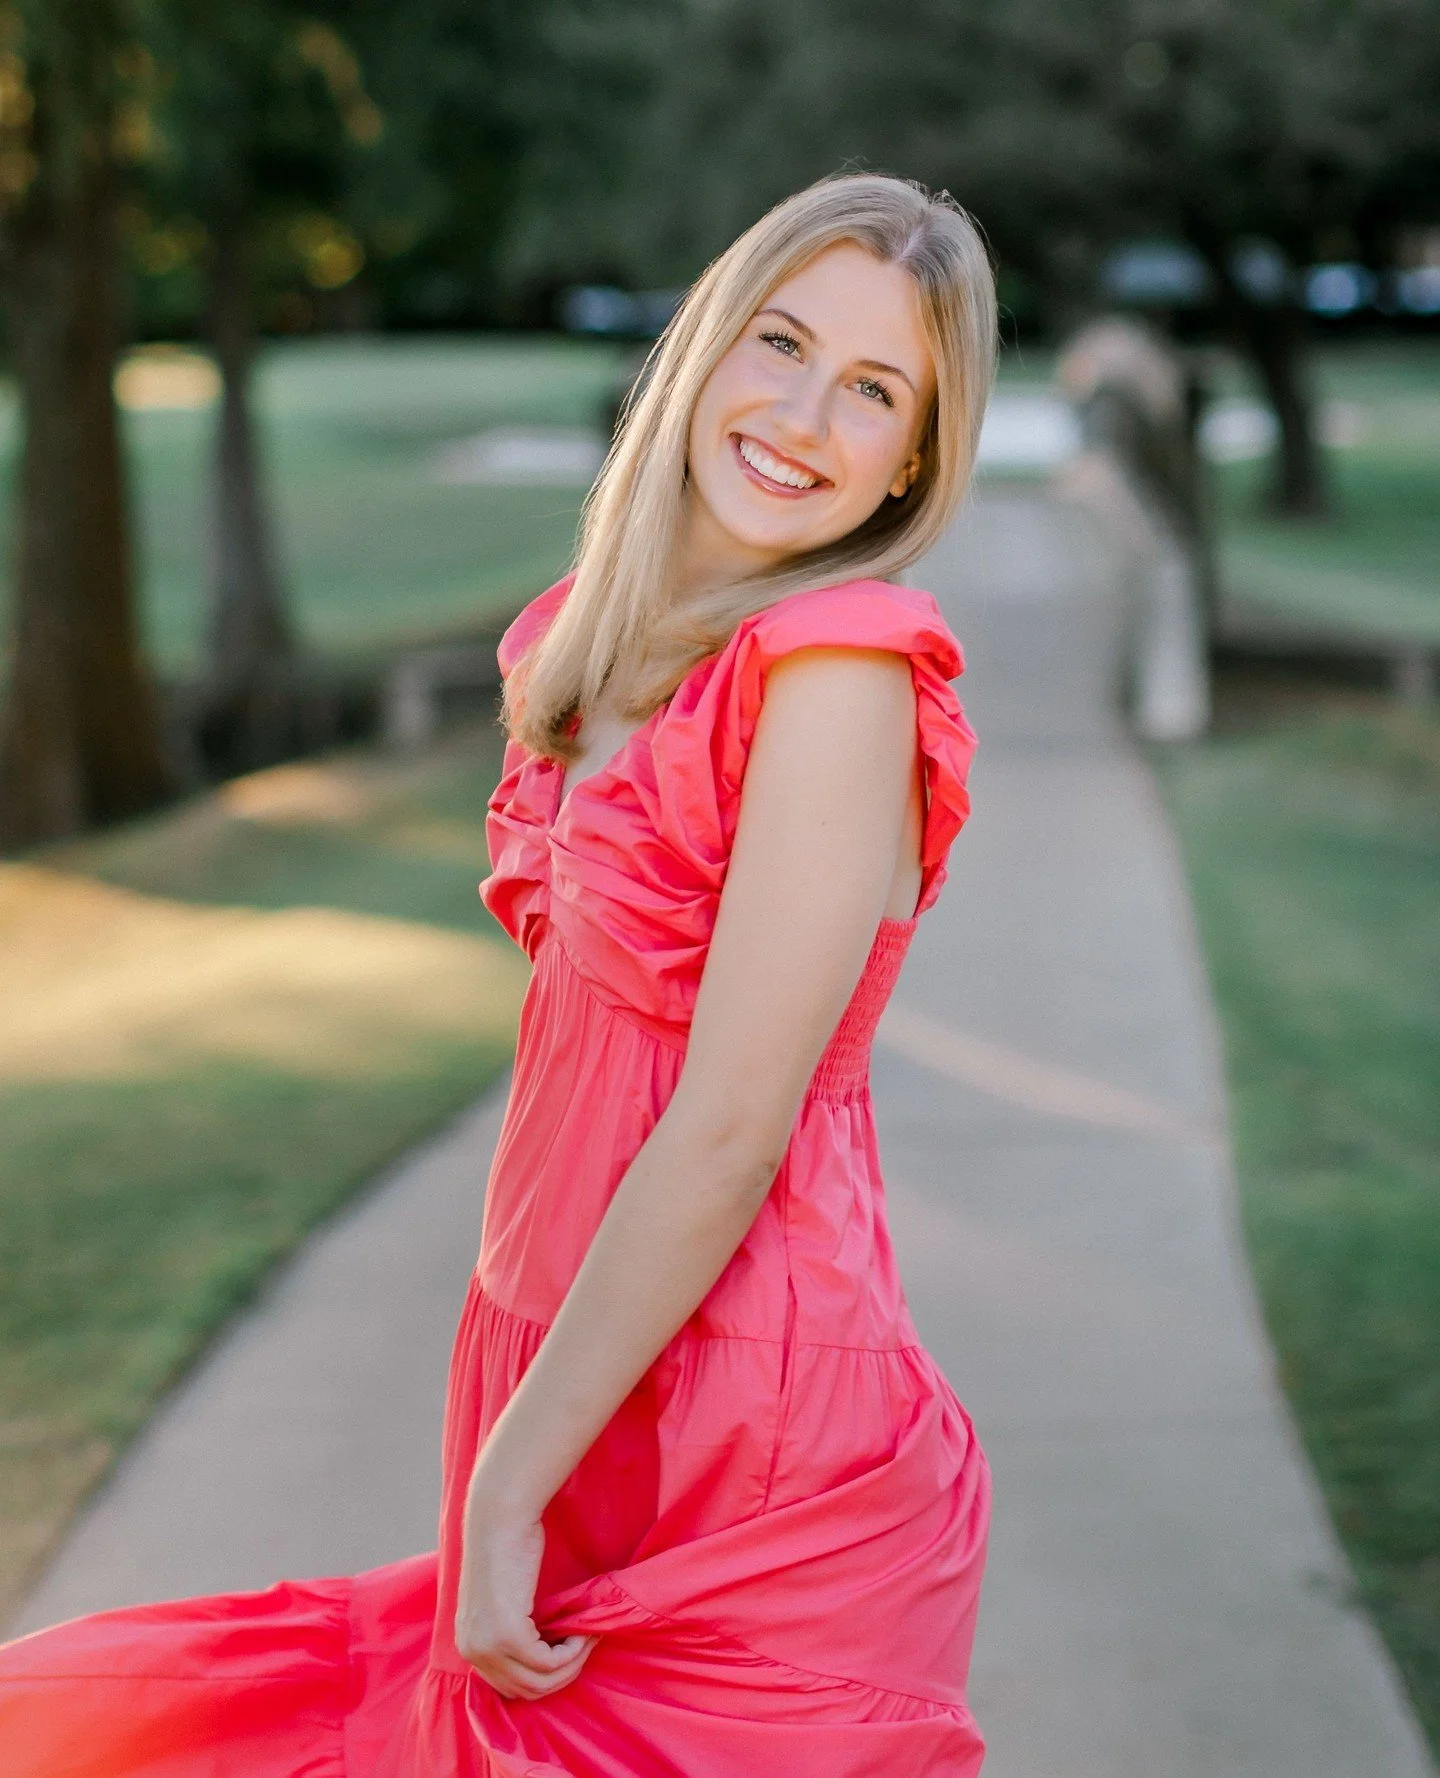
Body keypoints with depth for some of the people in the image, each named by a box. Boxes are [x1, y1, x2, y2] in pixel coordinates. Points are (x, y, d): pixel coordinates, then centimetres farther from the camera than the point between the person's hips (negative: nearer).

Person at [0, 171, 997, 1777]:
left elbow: (729, 1136, -19)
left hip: (753, 1465, -7)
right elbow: (584, 1055, 10)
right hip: (588, 1416, 7)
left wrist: (506, 1485, -13)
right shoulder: (596, 648, 8)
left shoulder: (844, 671, -17)